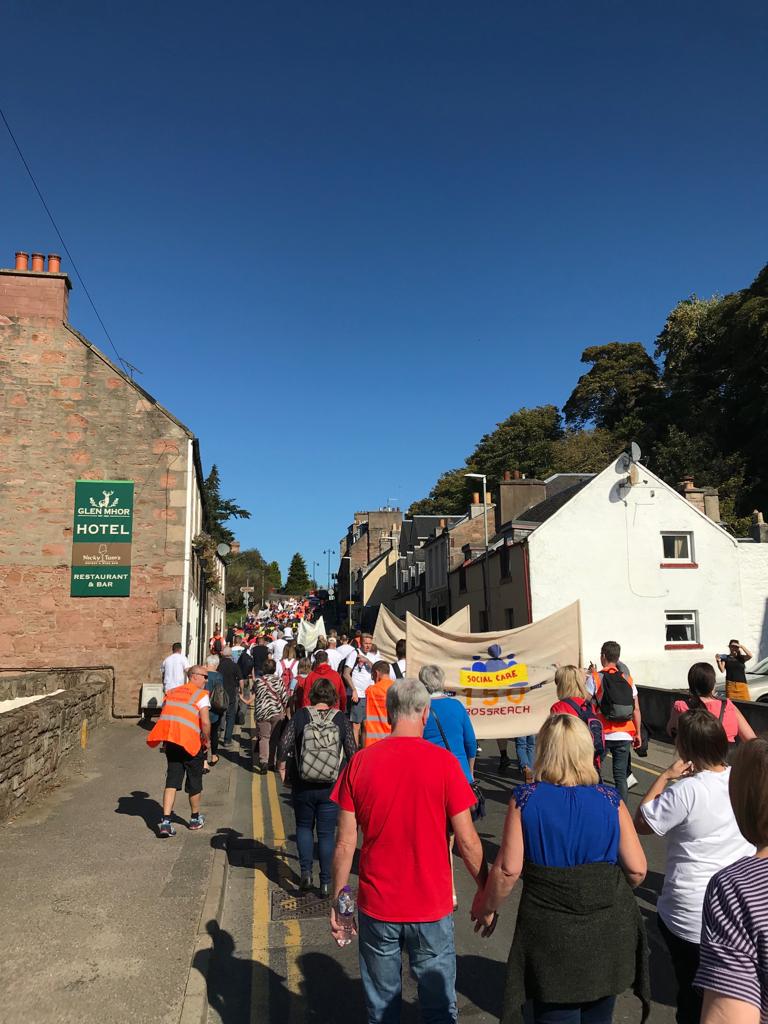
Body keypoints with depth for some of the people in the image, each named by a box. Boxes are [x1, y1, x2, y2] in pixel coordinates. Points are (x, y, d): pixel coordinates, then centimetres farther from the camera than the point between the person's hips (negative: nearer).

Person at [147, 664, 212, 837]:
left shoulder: (172, 692, 15)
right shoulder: (201, 695, -5)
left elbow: (163, 717, 13)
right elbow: (205, 722, -15)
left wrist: (167, 741, 18)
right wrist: (207, 740, 0)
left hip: (170, 742, 5)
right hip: (191, 743, -5)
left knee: (172, 780, 9)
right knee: (194, 781, 14)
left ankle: (165, 821, -3)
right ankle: (195, 819, 29)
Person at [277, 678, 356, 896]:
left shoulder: (300, 716, -6)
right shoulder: (341, 719, -5)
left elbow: (284, 744, -9)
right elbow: (352, 753, -4)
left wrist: (282, 767, 7)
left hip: (302, 785, 0)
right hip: (331, 787, 0)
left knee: (304, 827, 21)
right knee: (326, 833, 11)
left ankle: (306, 871, 10)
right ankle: (326, 882, 14)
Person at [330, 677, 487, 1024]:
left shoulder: (360, 762, -8)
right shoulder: (443, 761, -13)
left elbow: (345, 843, -5)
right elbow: (467, 842, -10)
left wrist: (337, 901, 7)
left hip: (376, 907, 2)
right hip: (432, 908, -1)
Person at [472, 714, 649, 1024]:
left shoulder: (525, 799, -12)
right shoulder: (610, 801, -8)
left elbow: (508, 869, -15)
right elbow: (637, 870, -6)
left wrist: (487, 908, 3)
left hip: (550, 935, -2)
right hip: (608, 935, 3)